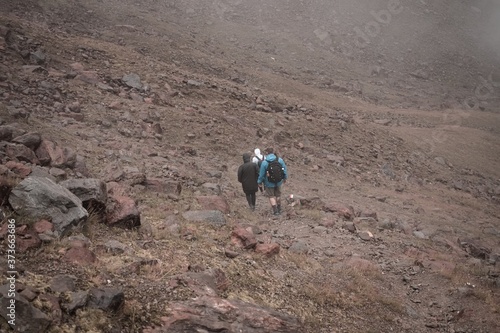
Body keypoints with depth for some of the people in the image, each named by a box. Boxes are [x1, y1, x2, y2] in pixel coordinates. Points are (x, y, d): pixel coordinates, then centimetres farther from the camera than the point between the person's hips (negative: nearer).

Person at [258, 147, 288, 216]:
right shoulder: (280, 160, -10)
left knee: (271, 196, 11)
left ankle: (275, 211, 8)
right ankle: (279, 209, 35)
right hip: (278, 182, 4)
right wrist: (285, 178, 16)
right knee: (278, 195, 22)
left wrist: (259, 182, 2)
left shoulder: (264, 162, -19)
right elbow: (285, 170, 0)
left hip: (269, 183, -4)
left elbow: (261, 174, -12)